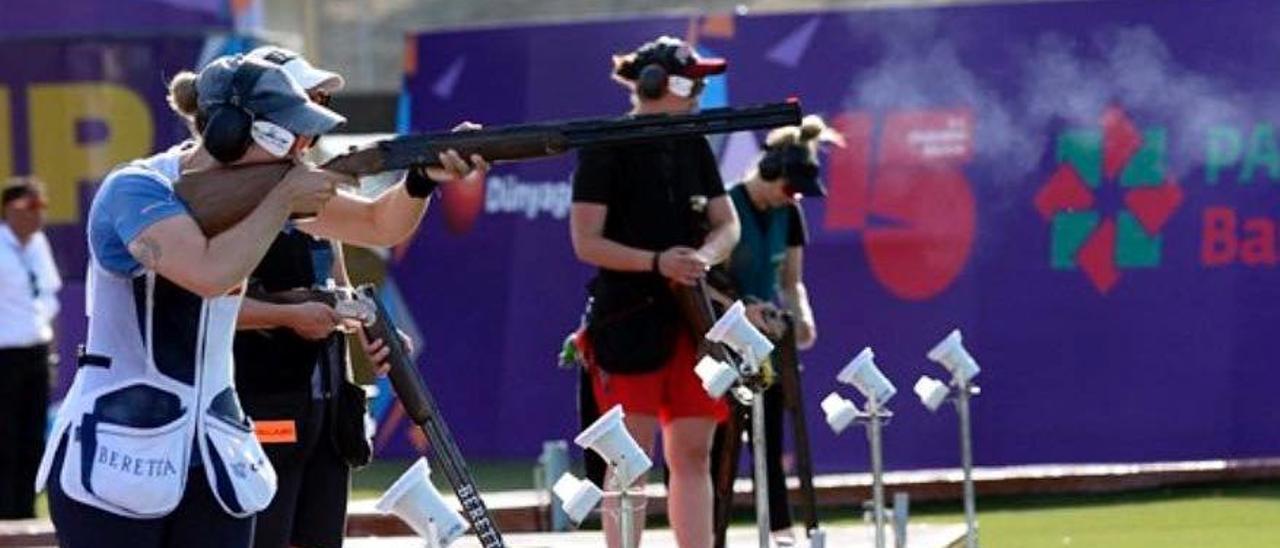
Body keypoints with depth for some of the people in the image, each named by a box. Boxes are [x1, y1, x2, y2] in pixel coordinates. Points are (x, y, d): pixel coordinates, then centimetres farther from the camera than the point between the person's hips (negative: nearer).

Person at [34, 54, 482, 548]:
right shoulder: (136, 190, -14)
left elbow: (380, 225, 12)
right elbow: (211, 273, -31)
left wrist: (423, 178, -9)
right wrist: (284, 198, -18)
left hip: (215, 454, 7)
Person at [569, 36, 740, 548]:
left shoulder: (693, 146, 12)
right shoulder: (605, 149, -8)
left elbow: (727, 224, 12)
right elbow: (587, 242, -11)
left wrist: (704, 256, -11)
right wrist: (657, 263, -23)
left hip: (691, 318, 6)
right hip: (628, 320, -6)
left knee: (693, 455, 6)